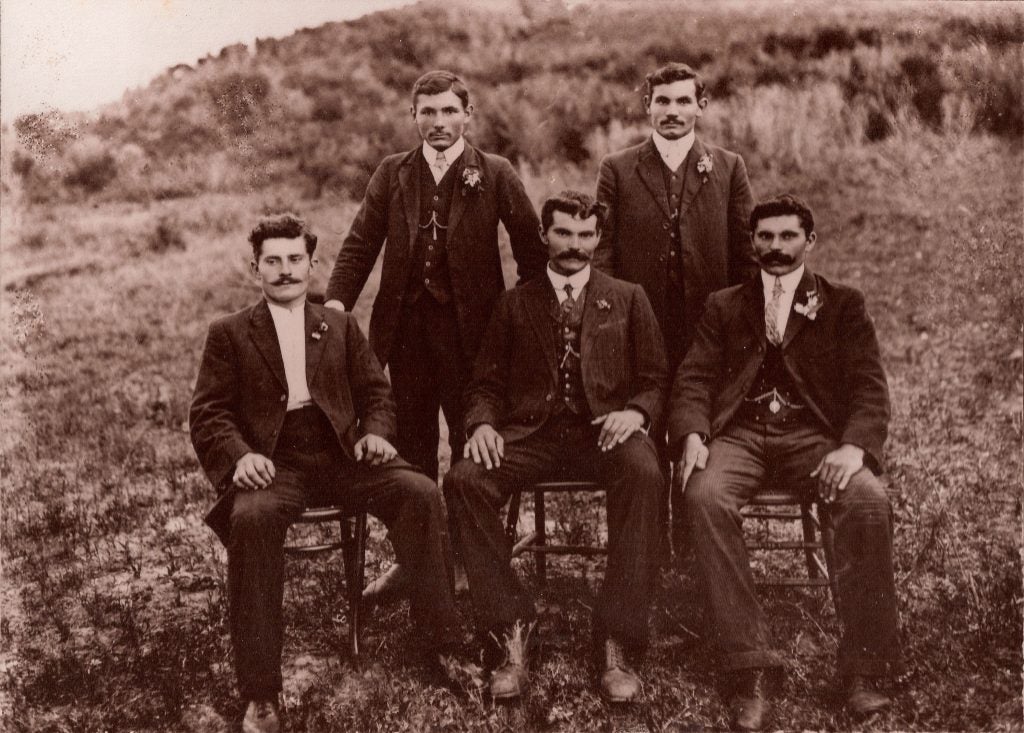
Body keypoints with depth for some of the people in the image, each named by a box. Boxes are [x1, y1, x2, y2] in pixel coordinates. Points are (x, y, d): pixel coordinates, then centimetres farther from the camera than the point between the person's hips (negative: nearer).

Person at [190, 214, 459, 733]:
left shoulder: (341, 326, 22)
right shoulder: (229, 333, 13)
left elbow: (375, 390, 19)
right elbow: (208, 413, 5)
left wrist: (375, 433, -4)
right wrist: (240, 455, -15)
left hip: (341, 456, 3)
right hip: (274, 463, -2)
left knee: (421, 493, -24)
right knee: (252, 517, -36)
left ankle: (440, 643, -11)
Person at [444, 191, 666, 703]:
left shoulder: (628, 300, 18)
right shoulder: (514, 305, 19)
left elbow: (654, 380, 13)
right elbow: (486, 384, 16)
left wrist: (635, 412, -11)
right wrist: (482, 424, -7)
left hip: (603, 429, -1)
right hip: (531, 431, 1)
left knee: (643, 473, -36)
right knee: (465, 479, -29)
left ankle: (617, 643, -29)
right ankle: (511, 632, -18)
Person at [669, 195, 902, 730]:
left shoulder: (843, 305, 18)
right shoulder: (723, 306, 22)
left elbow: (869, 388, 6)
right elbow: (694, 379, 11)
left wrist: (854, 446, -16)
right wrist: (692, 435, -12)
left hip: (813, 434, 0)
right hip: (739, 433, 1)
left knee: (869, 504, -31)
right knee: (706, 497, -33)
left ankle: (862, 670, -18)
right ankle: (749, 669, -28)